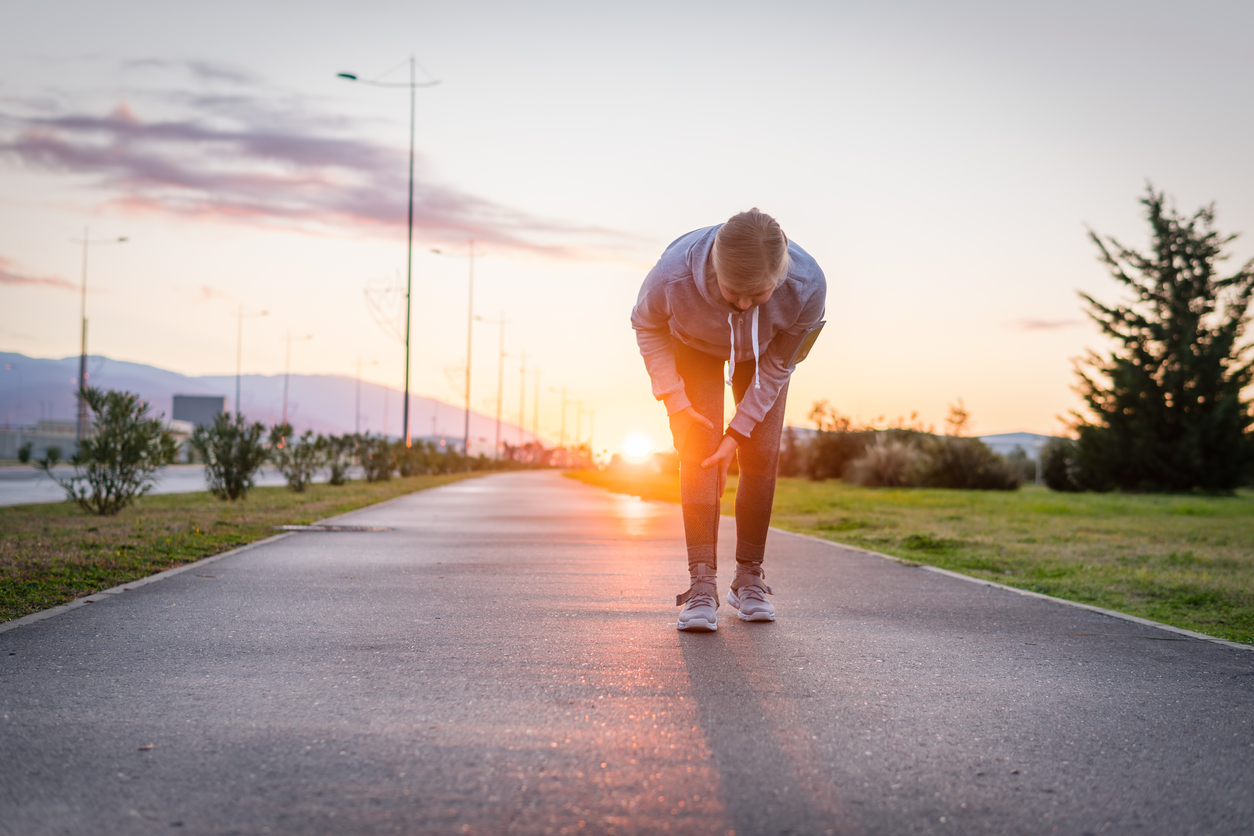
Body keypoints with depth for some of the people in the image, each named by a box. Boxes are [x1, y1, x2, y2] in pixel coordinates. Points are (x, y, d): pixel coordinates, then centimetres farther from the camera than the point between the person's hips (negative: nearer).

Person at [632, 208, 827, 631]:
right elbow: (647, 325, -17)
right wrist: (672, 397, -23)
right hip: (694, 347, -1)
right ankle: (702, 584, -18)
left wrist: (739, 430, -22)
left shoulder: (807, 286, -40)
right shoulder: (673, 275, -43)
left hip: (760, 353, 1)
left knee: (761, 456, -6)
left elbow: (778, 365, -21)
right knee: (699, 451, -16)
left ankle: (749, 577, 8)